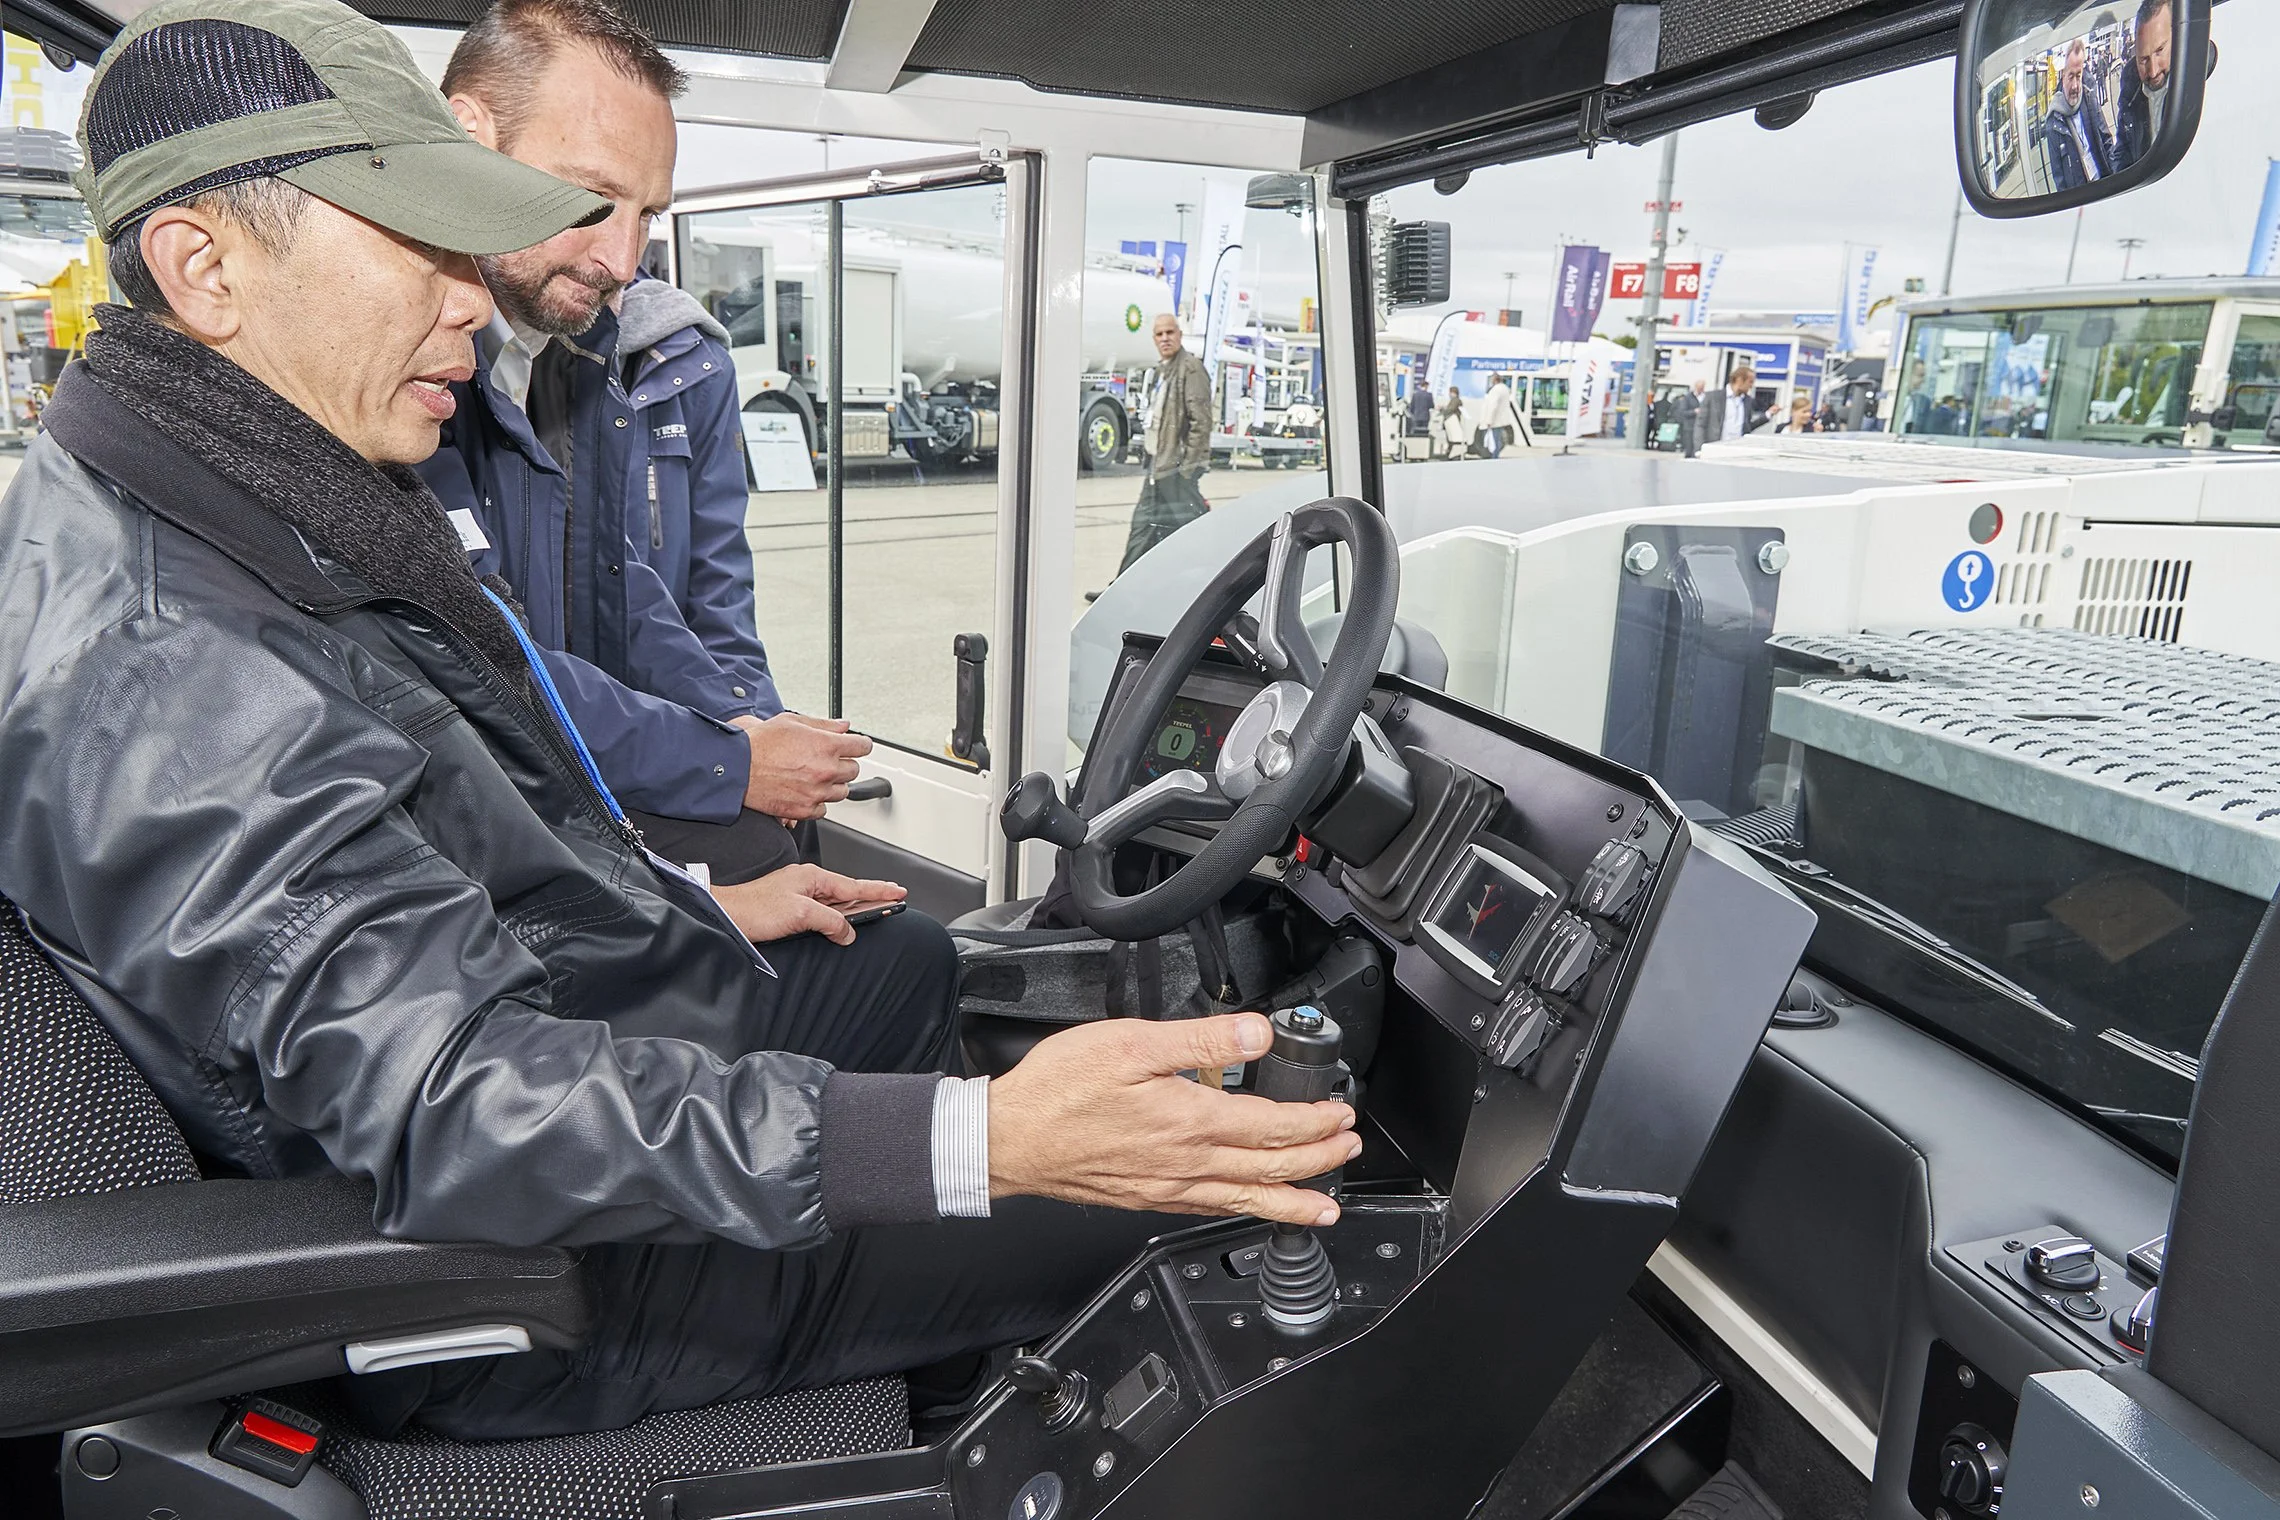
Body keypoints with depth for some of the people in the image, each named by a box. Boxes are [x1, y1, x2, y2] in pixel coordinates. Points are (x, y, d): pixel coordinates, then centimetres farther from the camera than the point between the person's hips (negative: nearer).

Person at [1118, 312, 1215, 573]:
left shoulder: (1191, 368, -11)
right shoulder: (1161, 370, 18)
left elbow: (1201, 420, -17)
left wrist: (1189, 466, -20)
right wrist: (1152, 458, 18)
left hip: (1178, 465, -10)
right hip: (1159, 462, 10)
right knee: (1144, 525, 13)